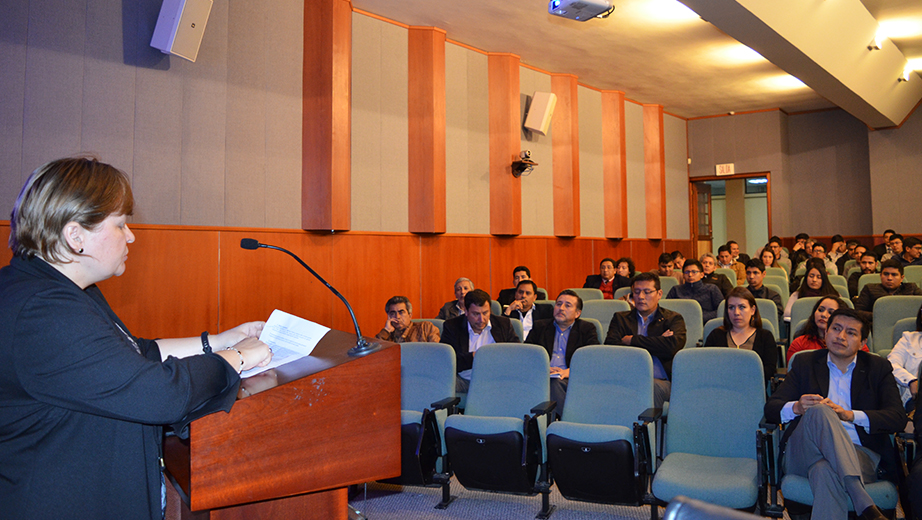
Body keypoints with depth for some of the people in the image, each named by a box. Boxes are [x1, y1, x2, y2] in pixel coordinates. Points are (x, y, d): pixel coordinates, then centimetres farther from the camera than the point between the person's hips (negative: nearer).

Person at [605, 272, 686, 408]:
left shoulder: (673, 319, 17)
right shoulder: (620, 318, 22)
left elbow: (672, 346, -5)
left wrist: (632, 340, 1)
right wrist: (655, 343, -1)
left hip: (660, 381, 0)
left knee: (650, 386, -36)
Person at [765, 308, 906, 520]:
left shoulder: (878, 368, 17)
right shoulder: (805, 363, 18)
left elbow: (898, 419, 2)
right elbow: (771, 408, 9)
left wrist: (848, 415, -14)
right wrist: (797, 407, -15)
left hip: (859, 455, -1)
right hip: (803, 453, 2)